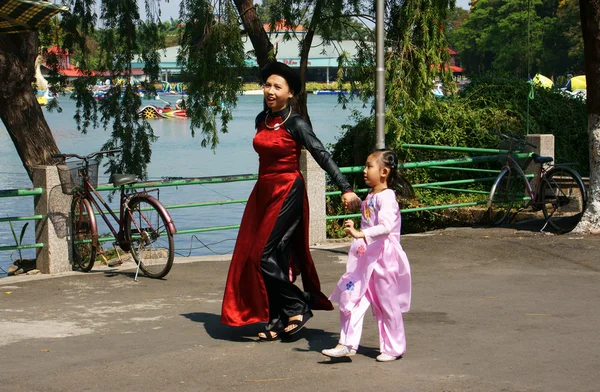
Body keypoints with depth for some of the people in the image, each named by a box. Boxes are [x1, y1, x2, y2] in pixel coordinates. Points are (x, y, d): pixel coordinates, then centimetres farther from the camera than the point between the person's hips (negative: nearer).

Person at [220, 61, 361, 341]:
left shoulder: (295, 124, -11)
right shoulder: (261, 120, 9)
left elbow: (322, 156, -16)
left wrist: (346, 189, -24)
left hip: (287, 193, -7)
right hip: (263, 192, 7)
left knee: (265, 257, -12)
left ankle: (298, 308, 2)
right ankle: (276, 322, 13)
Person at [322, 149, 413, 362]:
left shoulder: (386, 197, -17)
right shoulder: (370, 197, 12)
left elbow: (386, 226, -31)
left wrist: (360, 234, -40)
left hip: (383, 259, -9)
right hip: (366, 258, 9)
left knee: (387, 305, 4)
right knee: (351, 299, 2)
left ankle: (394, 348, 17)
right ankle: (347, 344, 5)